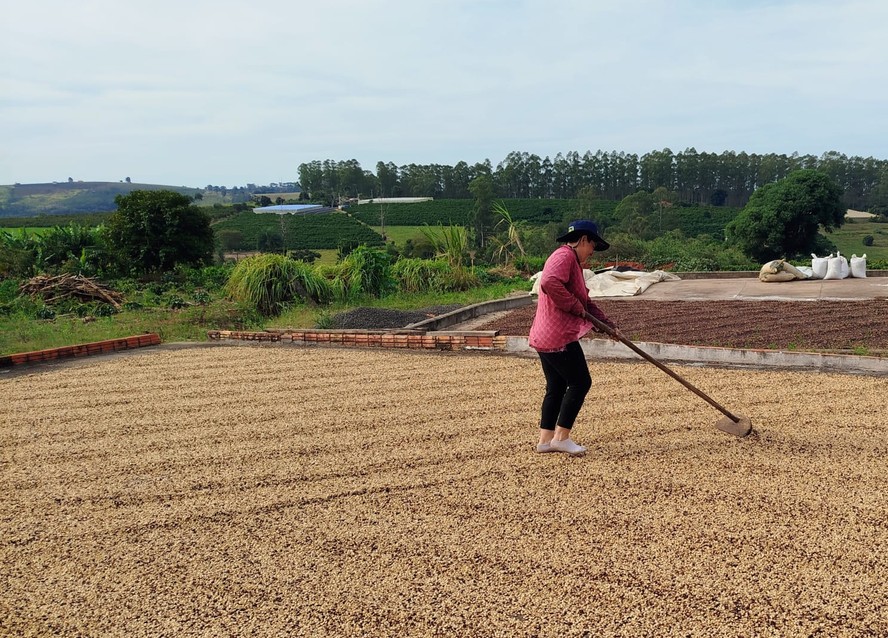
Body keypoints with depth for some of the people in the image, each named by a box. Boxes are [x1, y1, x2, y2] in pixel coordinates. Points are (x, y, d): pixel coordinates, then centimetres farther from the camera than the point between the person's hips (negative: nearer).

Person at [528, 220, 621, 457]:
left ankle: (546, 439, 18)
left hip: (545, 337, 11)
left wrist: (607, 324, 18)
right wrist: (576, 306, -20)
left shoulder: (573, 262, 23)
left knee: (556, 387, 14)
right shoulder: (564, 255, -12)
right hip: (558, 337, -11)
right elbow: (549, 283, -31)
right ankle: (561, 437, 2)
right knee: (580, 382, -3)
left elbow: (585, 302, 27)